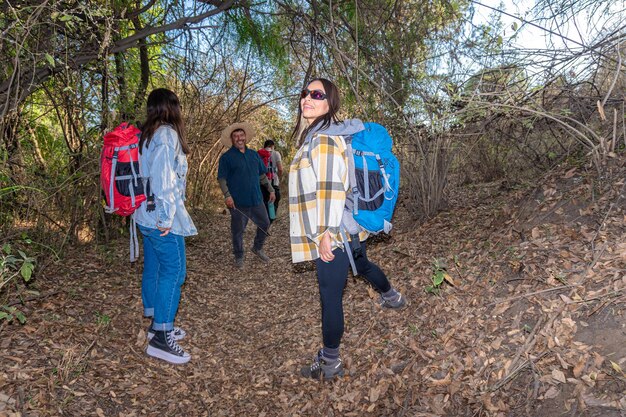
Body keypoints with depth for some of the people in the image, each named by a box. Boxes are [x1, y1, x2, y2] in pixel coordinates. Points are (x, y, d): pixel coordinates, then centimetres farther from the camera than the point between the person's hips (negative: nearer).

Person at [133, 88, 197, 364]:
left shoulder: (146, 135, 15)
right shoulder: (166, 134, -13)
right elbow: (163, 178, -22)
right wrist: (167, 216, -21)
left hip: (147, 216, 10)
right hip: (161, 217, -10)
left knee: (153, 269, 14)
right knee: (173, 272, -6)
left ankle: (157, 325, 26)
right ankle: (161, 337, -3)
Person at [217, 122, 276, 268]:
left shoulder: (254, 155, 12)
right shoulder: (226, 157, -3)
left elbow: (262, 175, 18)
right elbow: (221, 179, -7)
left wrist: (271, 190, 13)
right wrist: (227, 195, -20)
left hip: (256, 199, 5)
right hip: (238, 202, -5)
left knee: (265, 224, 12)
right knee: (238, 231, 5)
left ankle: (257, 248, 35)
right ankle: (239, 257, 22)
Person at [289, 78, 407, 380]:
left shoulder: (323, 139, -17)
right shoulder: (313, 136, 14)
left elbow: (332, 188, -24)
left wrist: (326, 232, -23)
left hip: (334, 233, -11)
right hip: (350, 228, 11)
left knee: (330, 296, -1)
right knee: (361, 264, 33)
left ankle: (330, 363, 14)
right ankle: (392, 297, 60)